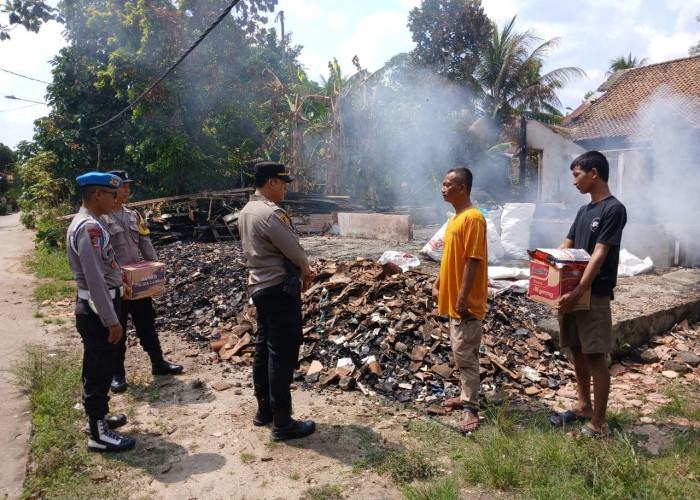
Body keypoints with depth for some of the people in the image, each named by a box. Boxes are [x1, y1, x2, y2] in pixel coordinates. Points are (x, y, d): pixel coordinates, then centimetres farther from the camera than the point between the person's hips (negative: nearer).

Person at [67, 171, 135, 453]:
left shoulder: (86, 223, 11)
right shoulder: (90, 227, -22)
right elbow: (95, 279, -25)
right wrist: (112, 320, -22)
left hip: (96, 307, 10)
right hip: (98, 310, -10)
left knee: (99, 367, 21)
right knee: (98, 370, 1)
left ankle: (98, 417, 37)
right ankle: (99, 435, 14)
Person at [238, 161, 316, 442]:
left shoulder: (246, 212, 9)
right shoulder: (271, 213, -21)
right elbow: (295, 251, -18)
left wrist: (299, 270, 7)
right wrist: (306, 272, 4)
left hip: (259, 287, 10)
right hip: (280, 290, -10)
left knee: (264, 348, 17)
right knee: (283, 355, -2)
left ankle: (264, 409, 30)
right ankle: (282, 423, 7)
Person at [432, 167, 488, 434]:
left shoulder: (473, 218, -18)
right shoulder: (455, 217, 13)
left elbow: (473, 260, -22)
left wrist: (463, 297, -23)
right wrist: (438, 284, 18)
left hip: (466, 302, -10)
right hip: (452, 298, 10)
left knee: (465, 354, -4)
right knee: (461, 353, 18)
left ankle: (471, 409, 5)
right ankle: (466, 396, 30)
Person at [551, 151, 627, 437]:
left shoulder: (614, 209, -12)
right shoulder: (584, 211, 14)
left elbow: (599, 256, -19)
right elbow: (565, 247, 17)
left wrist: (579, 291, -25)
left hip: (595, 295, -8)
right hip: (571, 291, 8)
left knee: (596, 357, -1)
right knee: (578, 352, 15)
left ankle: (598, 423, 9)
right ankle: (583, 407, 29)